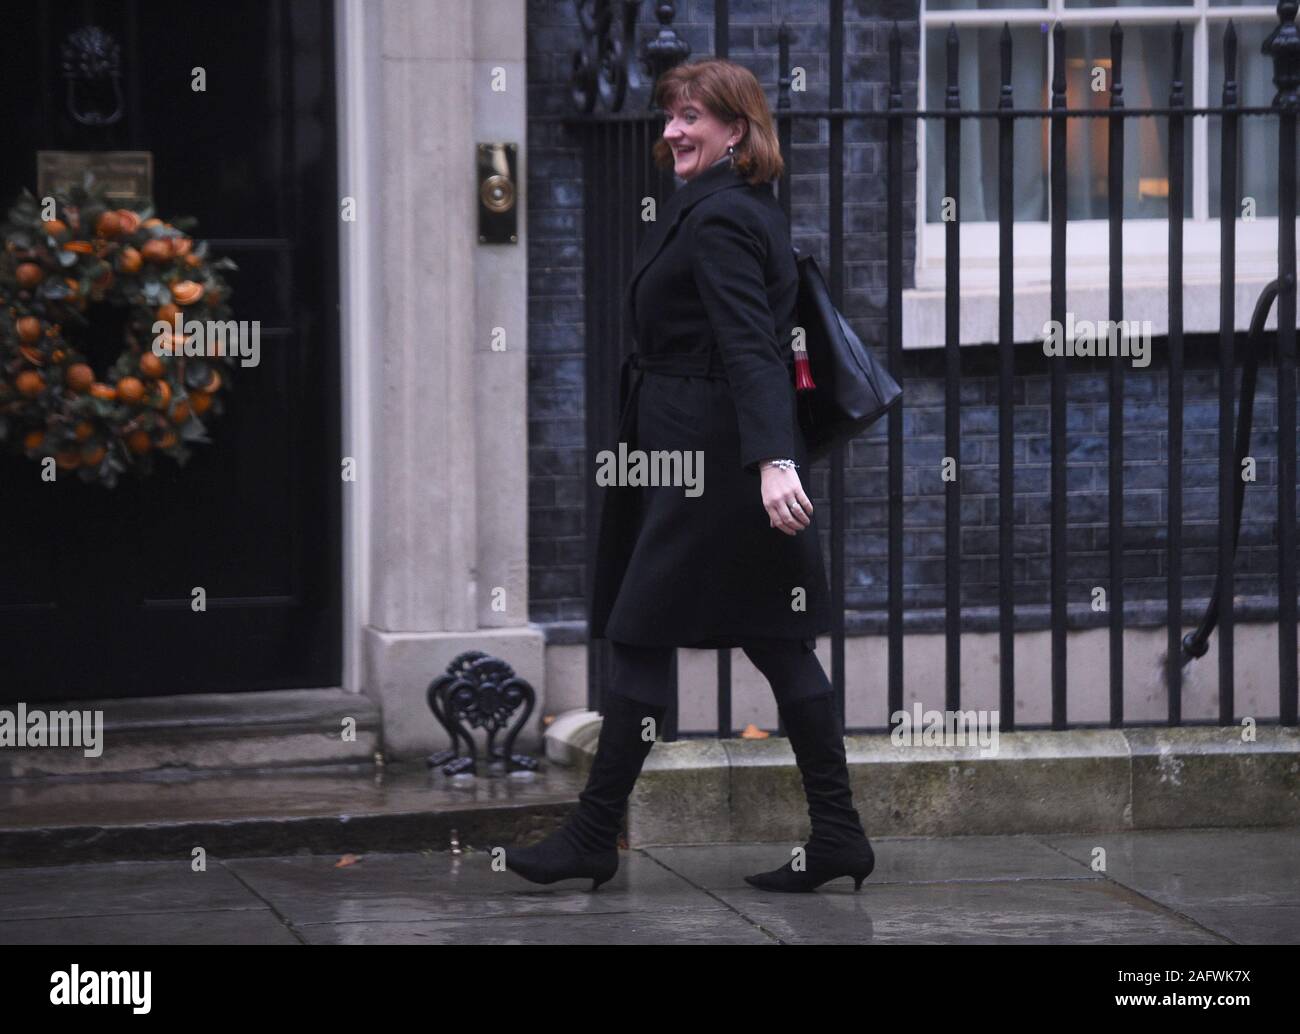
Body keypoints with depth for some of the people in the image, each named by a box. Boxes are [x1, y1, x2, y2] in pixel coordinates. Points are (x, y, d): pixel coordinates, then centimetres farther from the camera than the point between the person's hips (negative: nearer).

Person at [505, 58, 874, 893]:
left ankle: (593, 838, 4)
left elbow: (748, 345, -26)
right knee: (778, 645, 8)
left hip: (707, 461, -10)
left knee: (641, 638, -3)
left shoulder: (717, 218, -15)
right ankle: (837, 835, 7)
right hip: (721, 456, 10)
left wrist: (773, 460, -35)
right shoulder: (751, 209, 16)